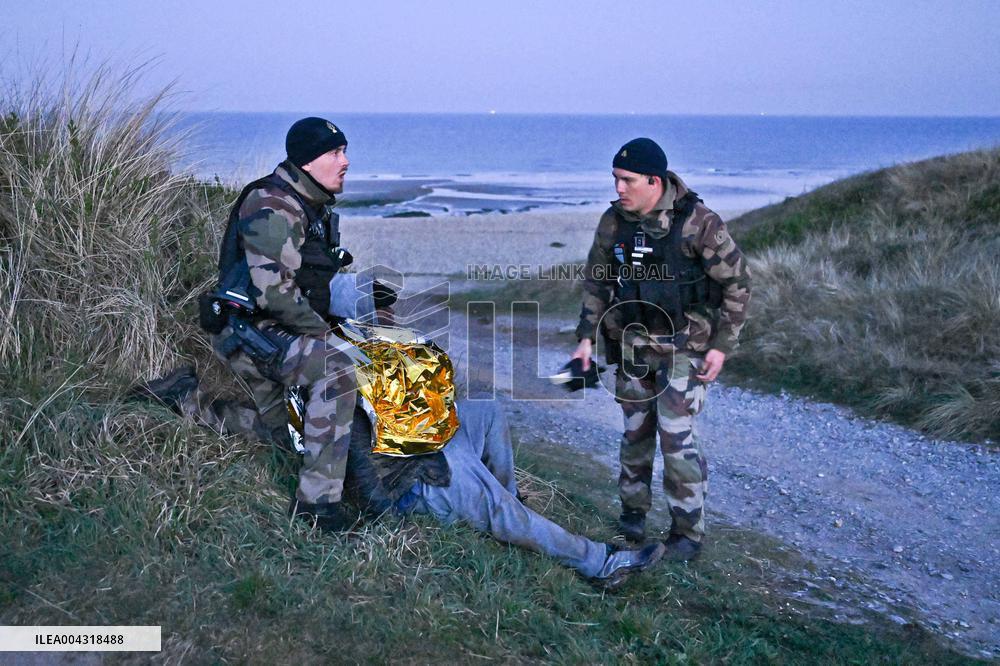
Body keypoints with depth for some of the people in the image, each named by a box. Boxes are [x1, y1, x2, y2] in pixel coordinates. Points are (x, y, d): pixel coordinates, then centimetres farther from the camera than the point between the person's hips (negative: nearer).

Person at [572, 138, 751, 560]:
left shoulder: (698, 222, -16)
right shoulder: (613, 221, -1)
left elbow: (736, 284, -8)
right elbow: (596, 281, 11)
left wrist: (722, 345, -10)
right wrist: (587, 337, 5)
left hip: (683, 346, -5)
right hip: (632, 343, 5)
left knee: (676, 435, -8)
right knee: (636, 430, 13)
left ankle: (688, 530, 7)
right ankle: (634, 509, 31)